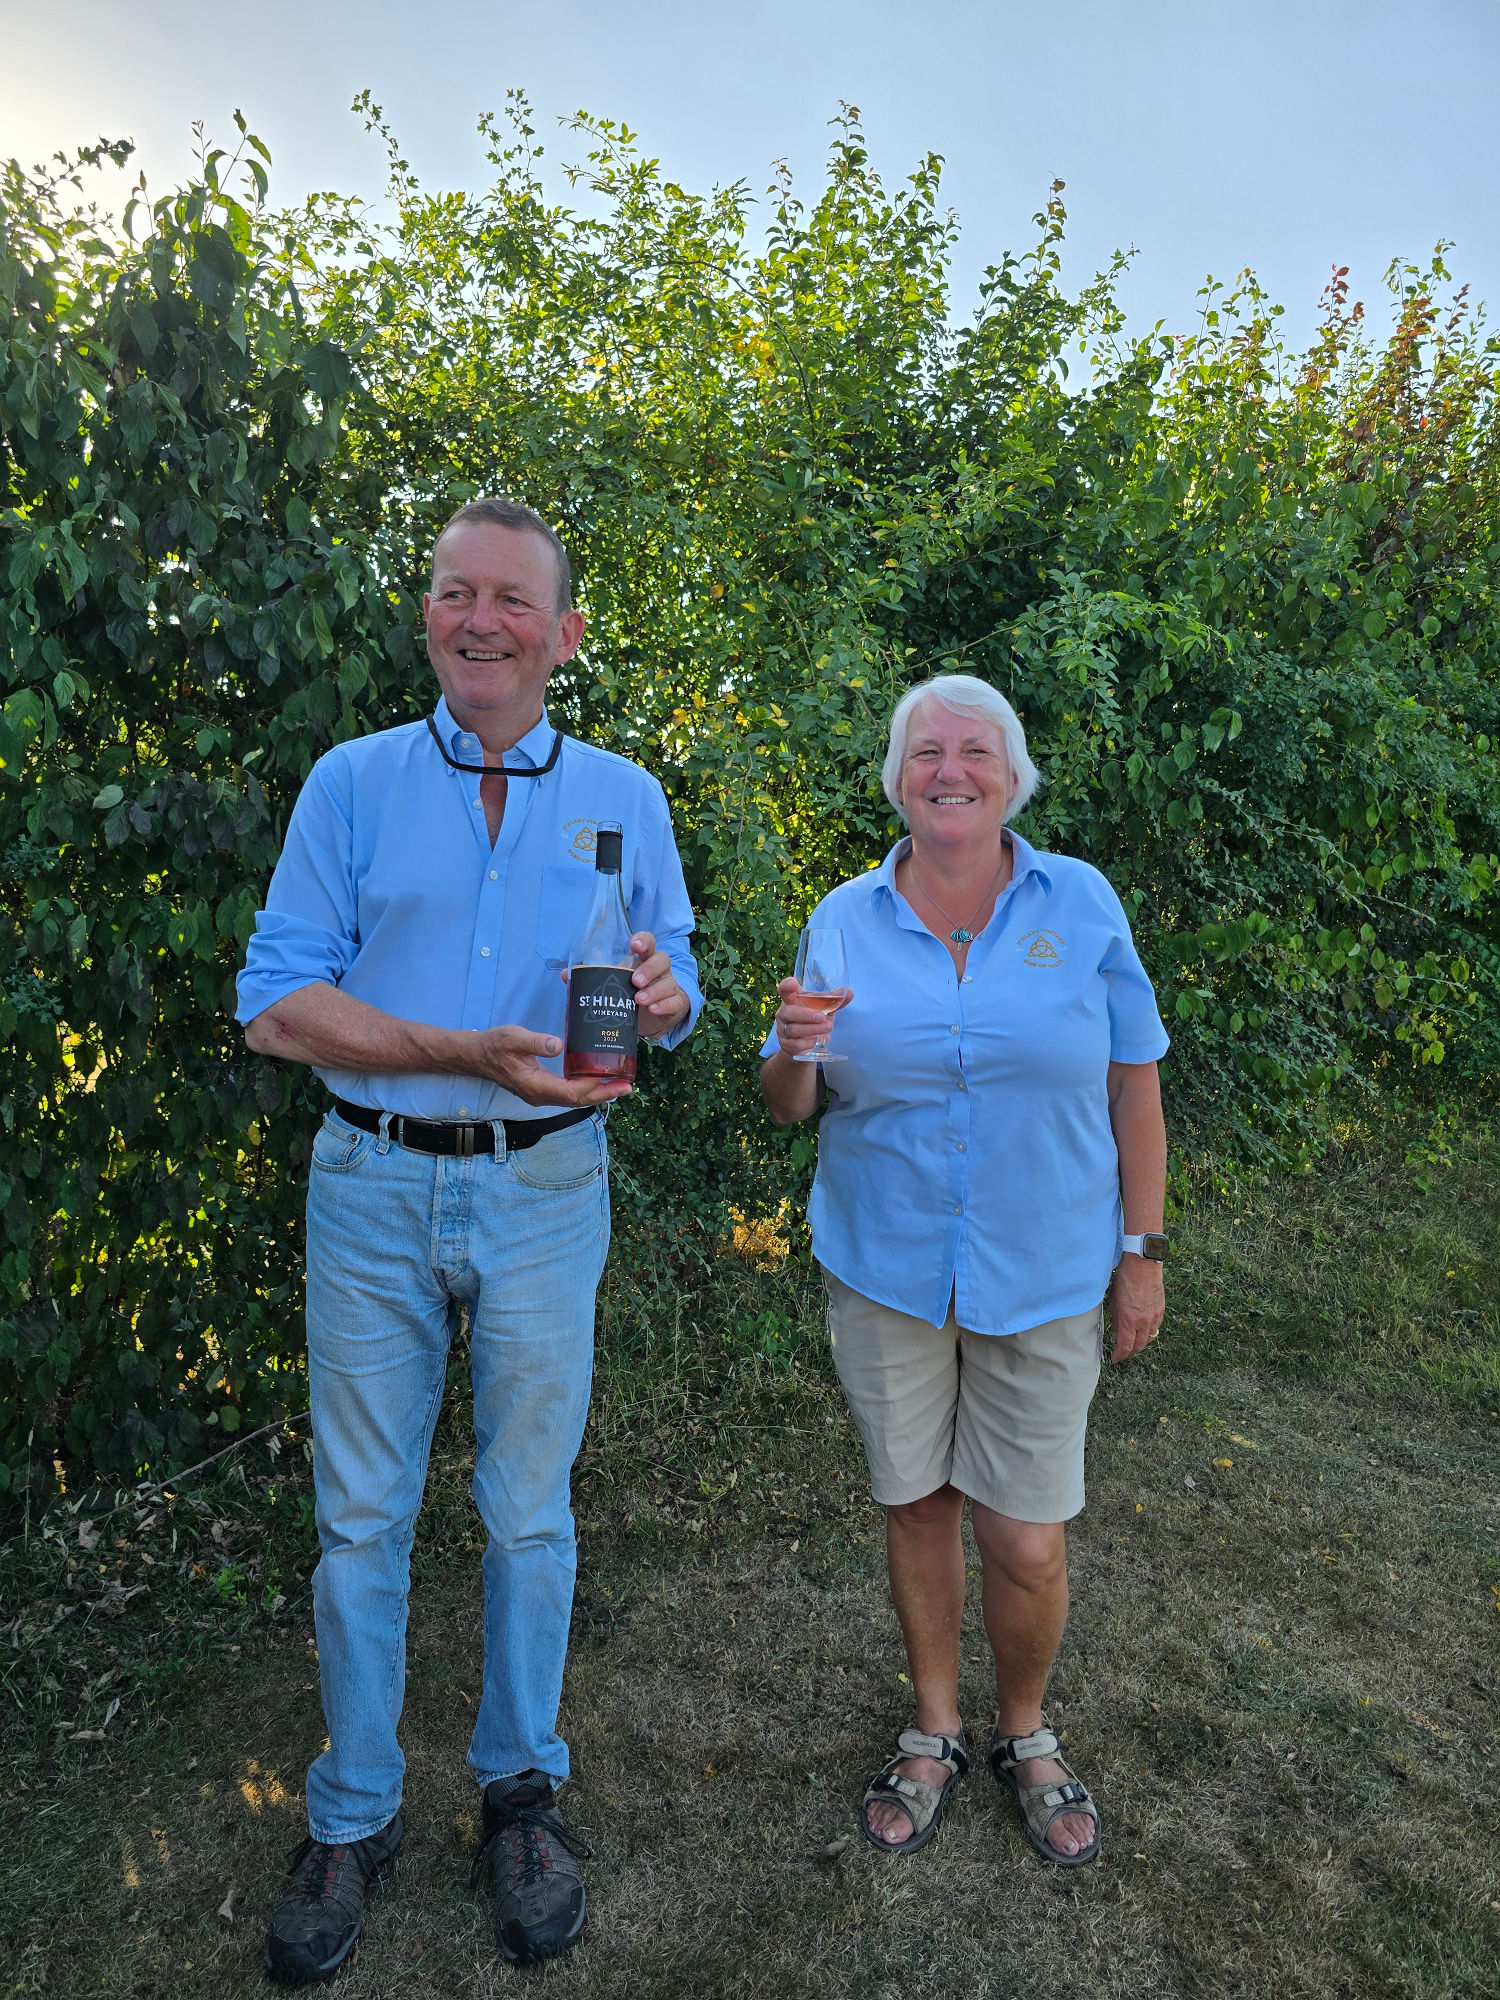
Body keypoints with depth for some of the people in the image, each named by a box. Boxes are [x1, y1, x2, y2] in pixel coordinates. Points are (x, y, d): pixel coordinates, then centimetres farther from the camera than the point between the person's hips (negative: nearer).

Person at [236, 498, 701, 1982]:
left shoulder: (625, 797, 5)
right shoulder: (351, 783, 1)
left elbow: (674, 990, 7)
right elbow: (276, 1002, -6)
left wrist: (659, 999, -18)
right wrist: (461, 1054, -20)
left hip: (543, 1191, 1)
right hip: (373, 1188, 0)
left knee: (529, 1510, 13)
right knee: (362, 1516, 11)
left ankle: (522, 1787, 35)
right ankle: (353, 1817, 32)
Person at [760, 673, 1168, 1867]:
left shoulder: (1082, 905, -4)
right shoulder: (847, 919, -1)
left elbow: (1132, 1085, 1)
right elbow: (789, 1105, 4)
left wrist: (1141, 1251, 0)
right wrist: (797, 1051, -19)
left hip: (1041, 1279, -1)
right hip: (886, 1272, 2)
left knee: (1028, 1544, 3)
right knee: (916, 1505, 15)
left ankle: (1026, 1734, 35)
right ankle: (935, 1731, 39)